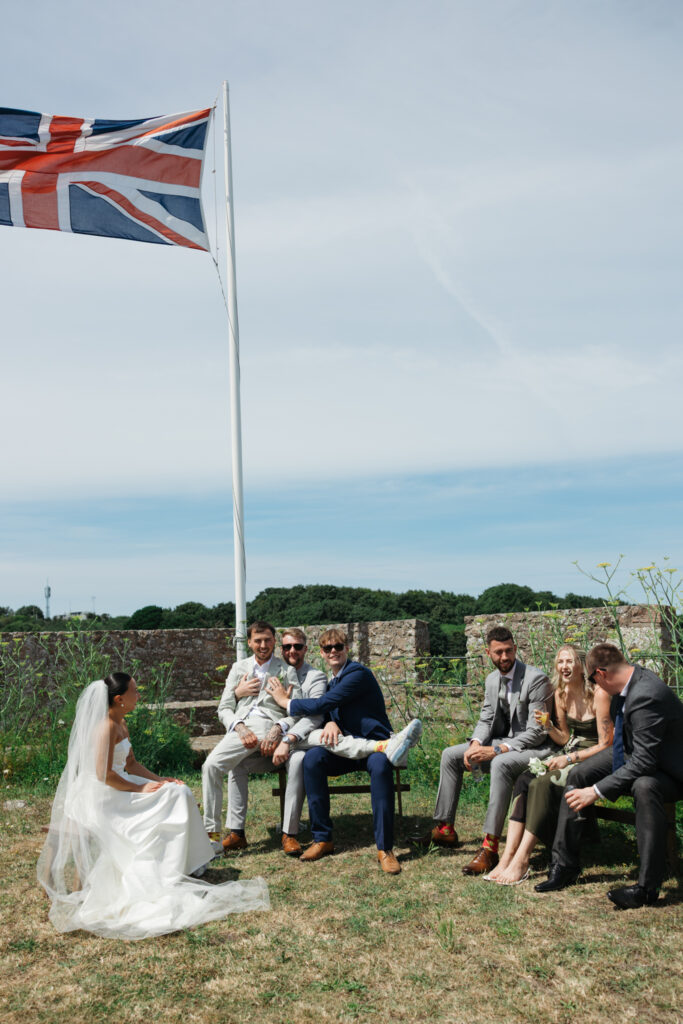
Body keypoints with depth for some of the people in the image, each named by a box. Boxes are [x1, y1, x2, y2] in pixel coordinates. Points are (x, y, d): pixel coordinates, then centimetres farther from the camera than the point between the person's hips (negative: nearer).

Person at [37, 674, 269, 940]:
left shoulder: (120, 725, 12)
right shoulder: (106, 727, -20)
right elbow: (104, 774, -24)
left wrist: (161, 780, 5)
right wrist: (138, 788, -15)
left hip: (117, 790, 10)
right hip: (101, 798, -10)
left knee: (178, 793, 3)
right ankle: (163, 883, -1)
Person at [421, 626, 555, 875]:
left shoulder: (536, 678, -19)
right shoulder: (492, 680, 8)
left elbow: (537, 732, -22)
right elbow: (485, 720, 12)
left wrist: (497, 750, -28)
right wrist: (475, 745, -11)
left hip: (535, 747, -9)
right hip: (503, 743, 9)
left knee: (501, 764, -39)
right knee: (450, 755, 3)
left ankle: (490, 847, -36)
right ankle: (445, 829, 8)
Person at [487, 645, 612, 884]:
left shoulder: (598, 695, -15)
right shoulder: (561, 694, 7)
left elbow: (605, 745, -14)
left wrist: (569, 759, -20)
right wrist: (548, 725, -6)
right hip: (569, 755, 7)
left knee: (542, 785, -29)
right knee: (524, 779, -20)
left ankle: (521, 862, -25)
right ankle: (507, 858, -25)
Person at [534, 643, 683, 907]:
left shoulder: (647, 696, -34)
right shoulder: (630, 676, -4)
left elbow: (643, 762, -36)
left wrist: (597, 791, -33)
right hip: (633, 752, 10)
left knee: (644, 787, -41)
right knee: (578, 775, 1)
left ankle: (648, 886, -30)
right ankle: (565, 866, 10)